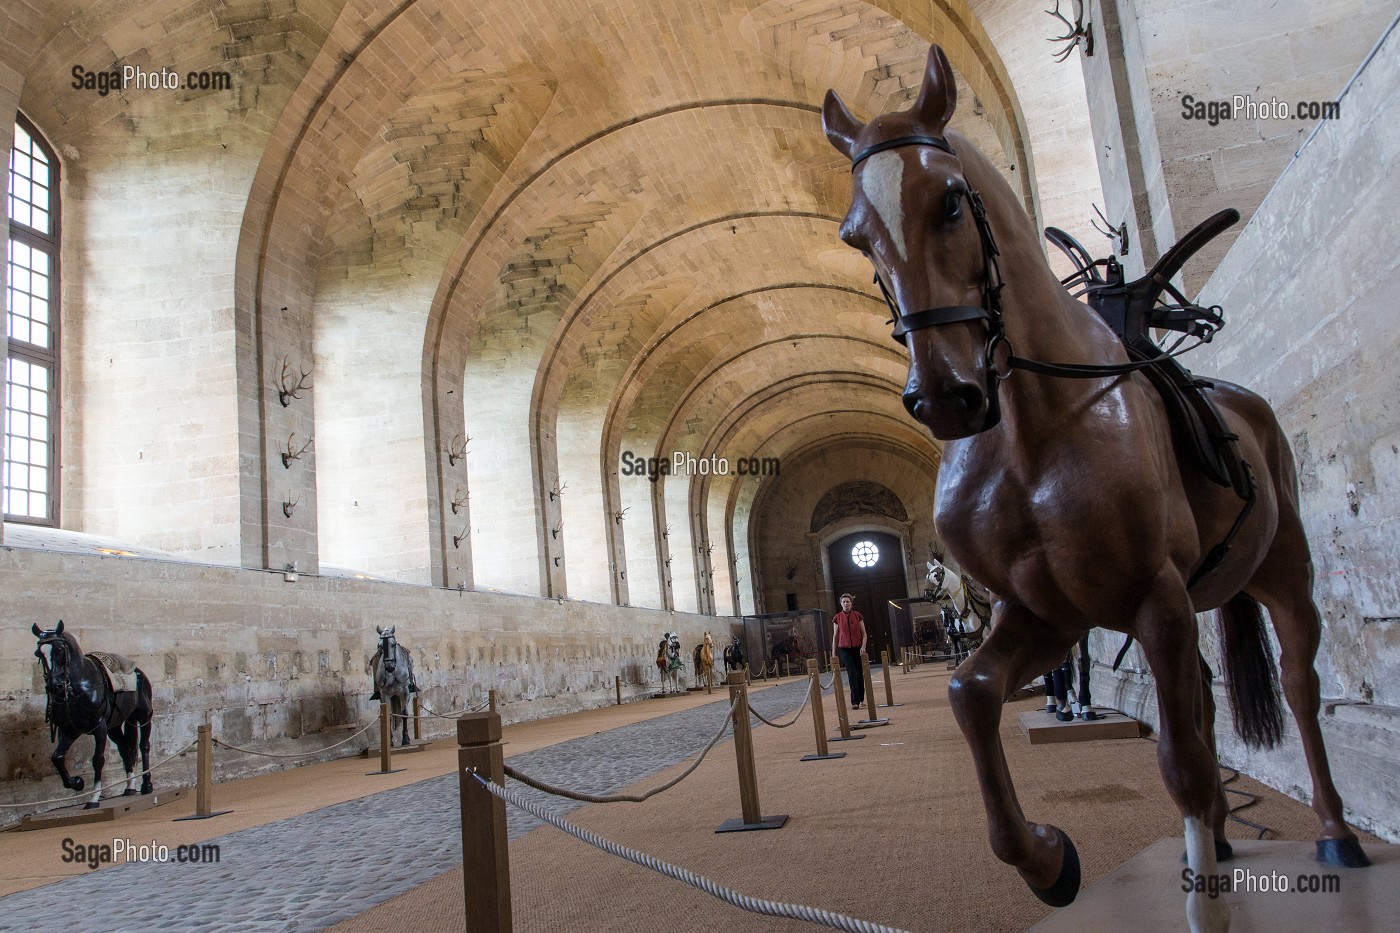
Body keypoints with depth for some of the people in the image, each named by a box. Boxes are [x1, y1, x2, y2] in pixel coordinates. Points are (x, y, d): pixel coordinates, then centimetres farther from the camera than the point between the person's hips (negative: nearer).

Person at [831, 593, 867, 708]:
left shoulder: (858, 616, 1)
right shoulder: (837, 618, 1)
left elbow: (864, 633, 4)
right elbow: (835, 636, 6)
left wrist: (863, 647, -11)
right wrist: (834, 653, 5)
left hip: (858, 649, 1)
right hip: (845, 649, -1)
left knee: (860, 674, 6)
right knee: (852, 674, -11)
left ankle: (861, 699, 20)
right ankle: (855, 702, -13)